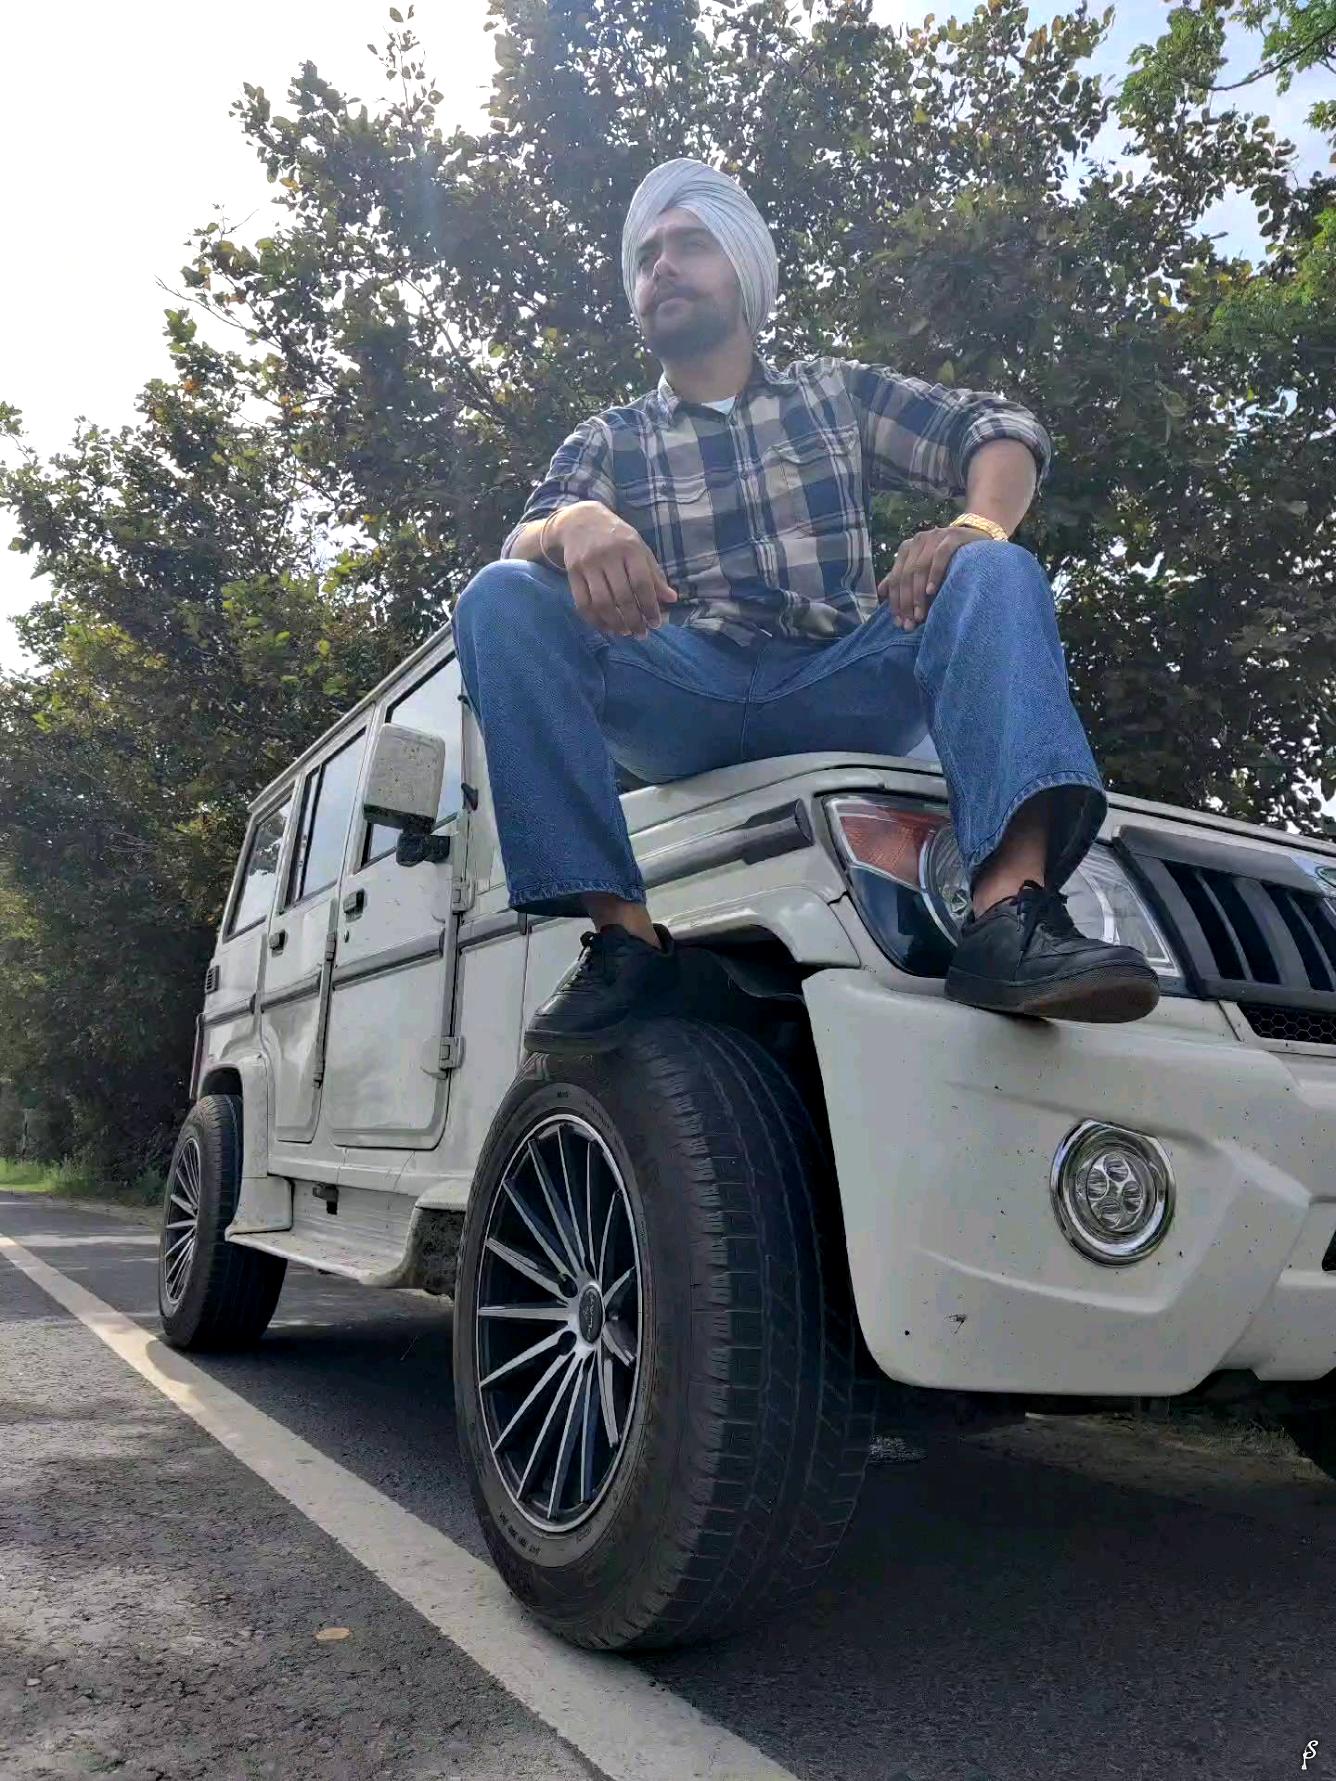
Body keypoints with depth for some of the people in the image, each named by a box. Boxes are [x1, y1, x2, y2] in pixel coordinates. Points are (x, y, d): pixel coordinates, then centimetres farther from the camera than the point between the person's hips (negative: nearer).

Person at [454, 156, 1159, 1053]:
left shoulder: (836, 391, 22)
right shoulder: (608, 441, 20)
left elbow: (1002, 428, 10)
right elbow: (525, 539, 1)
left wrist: (977, 524, -14)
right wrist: (576, 525, -25)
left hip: (842, 689, 1)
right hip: (685, 701, 0)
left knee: (996, 574, -23)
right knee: (501, 599, -21)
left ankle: (1011, 912, -43)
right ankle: (623, 934, -32)